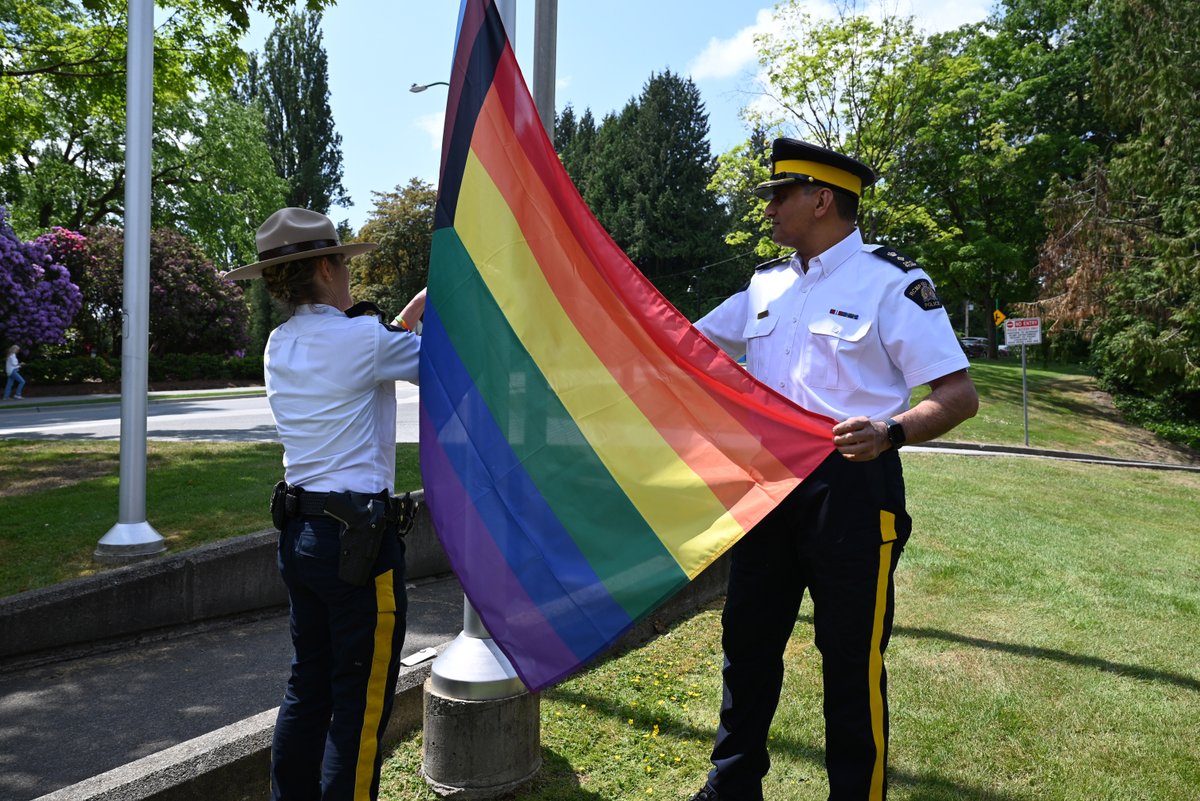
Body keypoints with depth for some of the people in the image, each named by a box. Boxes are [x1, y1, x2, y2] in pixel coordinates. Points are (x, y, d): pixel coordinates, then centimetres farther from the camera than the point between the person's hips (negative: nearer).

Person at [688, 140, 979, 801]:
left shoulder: (892, 282, -7)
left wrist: (889, 433, -28)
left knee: (852, 660, 4)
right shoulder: (766, 284, 12)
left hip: (850, 487, -6)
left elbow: (960, 395, -11)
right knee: (747, 640, 16)